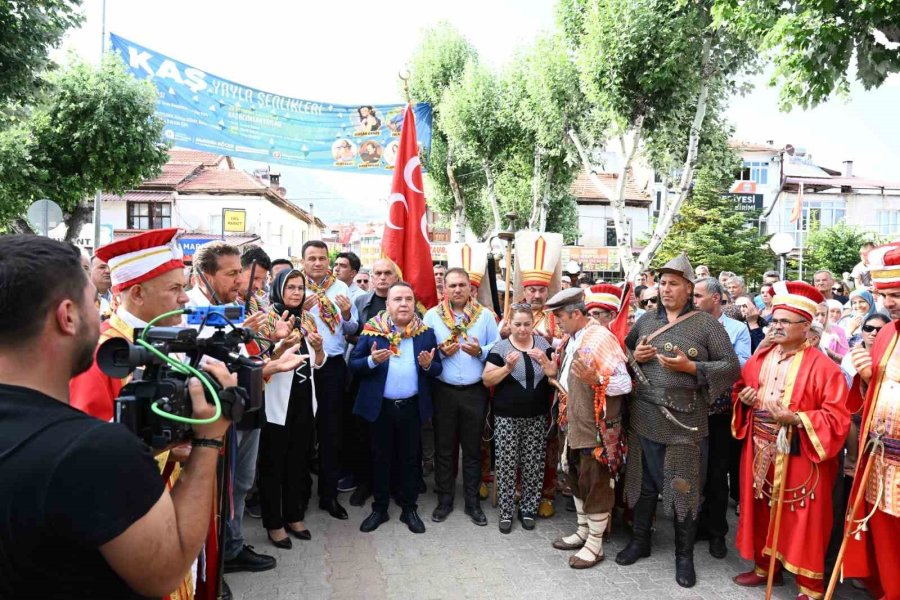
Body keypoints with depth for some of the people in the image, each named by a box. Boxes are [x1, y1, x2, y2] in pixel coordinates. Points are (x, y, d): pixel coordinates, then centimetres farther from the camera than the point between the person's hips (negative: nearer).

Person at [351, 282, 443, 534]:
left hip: (412, 406, 1)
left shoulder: (426, 332, 1)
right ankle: (379, 508, 28)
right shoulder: (372, 329, -3)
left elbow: (438, 369, 3)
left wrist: (428, 365, -19)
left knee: (410, 458, 12)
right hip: (380, 406, -1)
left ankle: (409, 508, 27)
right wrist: (372, 360, -24)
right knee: (381, 457, 12)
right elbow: (353, 364, -5)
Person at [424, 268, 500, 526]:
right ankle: (445, 500, 23)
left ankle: (473, 502, 23)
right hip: (444, 391, 0)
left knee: (473, 448, 10)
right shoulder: (432, 315, 1)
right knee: (444, 448, 9)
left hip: (475, 391, 0)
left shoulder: (485, 315, 2)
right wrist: (440, 352, -17)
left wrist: (480, 352, -17)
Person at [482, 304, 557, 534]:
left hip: (537, 417, 3)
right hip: (507, 417, -2)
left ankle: (528, 509, 25)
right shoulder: (500, 347, -6)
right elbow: (487, 380, -8)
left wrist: (545, 361, -15)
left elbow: (555, 375, 3)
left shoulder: (543, 344, 3)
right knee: (506, 465, 4)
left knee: (533, 465, 8)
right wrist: (507, 367, -21)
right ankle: (506, 512, 18)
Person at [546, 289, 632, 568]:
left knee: (595, 485, 4)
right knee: (577, 480, 20)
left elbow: (624, 383, -22)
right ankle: (583, 531, 37)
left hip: (597, 429, -9)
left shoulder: (601, 338, -19)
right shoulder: (571, 339, 8)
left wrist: (596, 380, -36)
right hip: (573, 426, 9)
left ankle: (595, 544, 19)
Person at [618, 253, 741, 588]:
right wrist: (634, 356, -5)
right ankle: (640, 540, 34)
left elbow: (732, 367, -6)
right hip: (644, 417, 4)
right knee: (643, 483, 15)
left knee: (684, 489, 7)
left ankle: (684, 555, 25)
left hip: (684, 421, -3)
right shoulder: (646, 319, 8)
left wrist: (689, 367, -19)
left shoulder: (707, 324, -4)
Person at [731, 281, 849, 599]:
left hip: (799, 457, -6)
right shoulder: (760, 358, 7)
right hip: (760, 452, 6)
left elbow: (838, 416, -14)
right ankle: (765, 567, 34)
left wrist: (795, 418, -26)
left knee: (800, 520, 4)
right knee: (762, 510, 16)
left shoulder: (822, 366, -13)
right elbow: (741, 388, 19)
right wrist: (743, 397, -4)